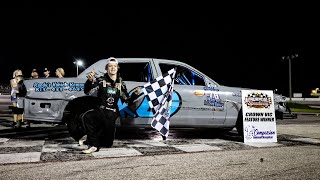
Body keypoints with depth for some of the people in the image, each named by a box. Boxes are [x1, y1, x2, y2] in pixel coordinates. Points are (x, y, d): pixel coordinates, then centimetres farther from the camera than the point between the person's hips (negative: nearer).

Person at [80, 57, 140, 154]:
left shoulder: (121, 84, 7)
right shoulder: (101, 80, -3)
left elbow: (127, 100, 9)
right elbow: (87, 92, -14)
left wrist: (135, 94, -9)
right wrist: (90, 81, -32)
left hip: (112, 114, 3)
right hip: (100, 110, -3)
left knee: (108, 143, 7)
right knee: (86, 116, -38)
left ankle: (91, 140, 38)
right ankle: (93, 145, -26)